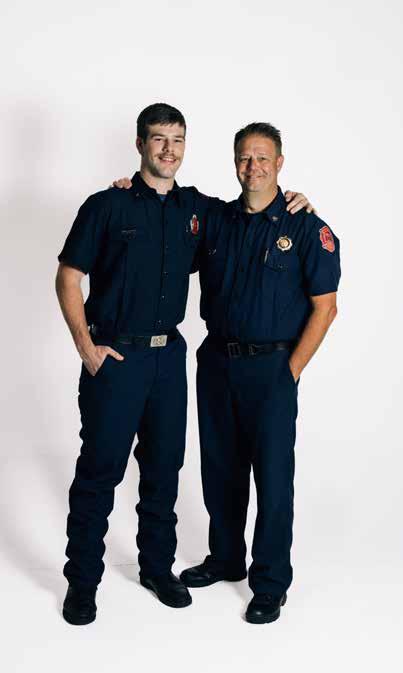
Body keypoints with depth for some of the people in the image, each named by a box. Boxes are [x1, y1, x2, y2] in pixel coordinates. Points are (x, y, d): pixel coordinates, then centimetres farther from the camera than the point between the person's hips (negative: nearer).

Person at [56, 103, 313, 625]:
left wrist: (291, 202, 3)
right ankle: (82, 581, 18)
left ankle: (157, 567, 31)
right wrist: (86, 346, -11)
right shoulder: (107, 205, -4)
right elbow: (68, 277, -3)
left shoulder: (197, 208, 8)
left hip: (169, 354, 4)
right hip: (114, 357, -4)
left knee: (164, 466, 13)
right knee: (99, 469, 1)